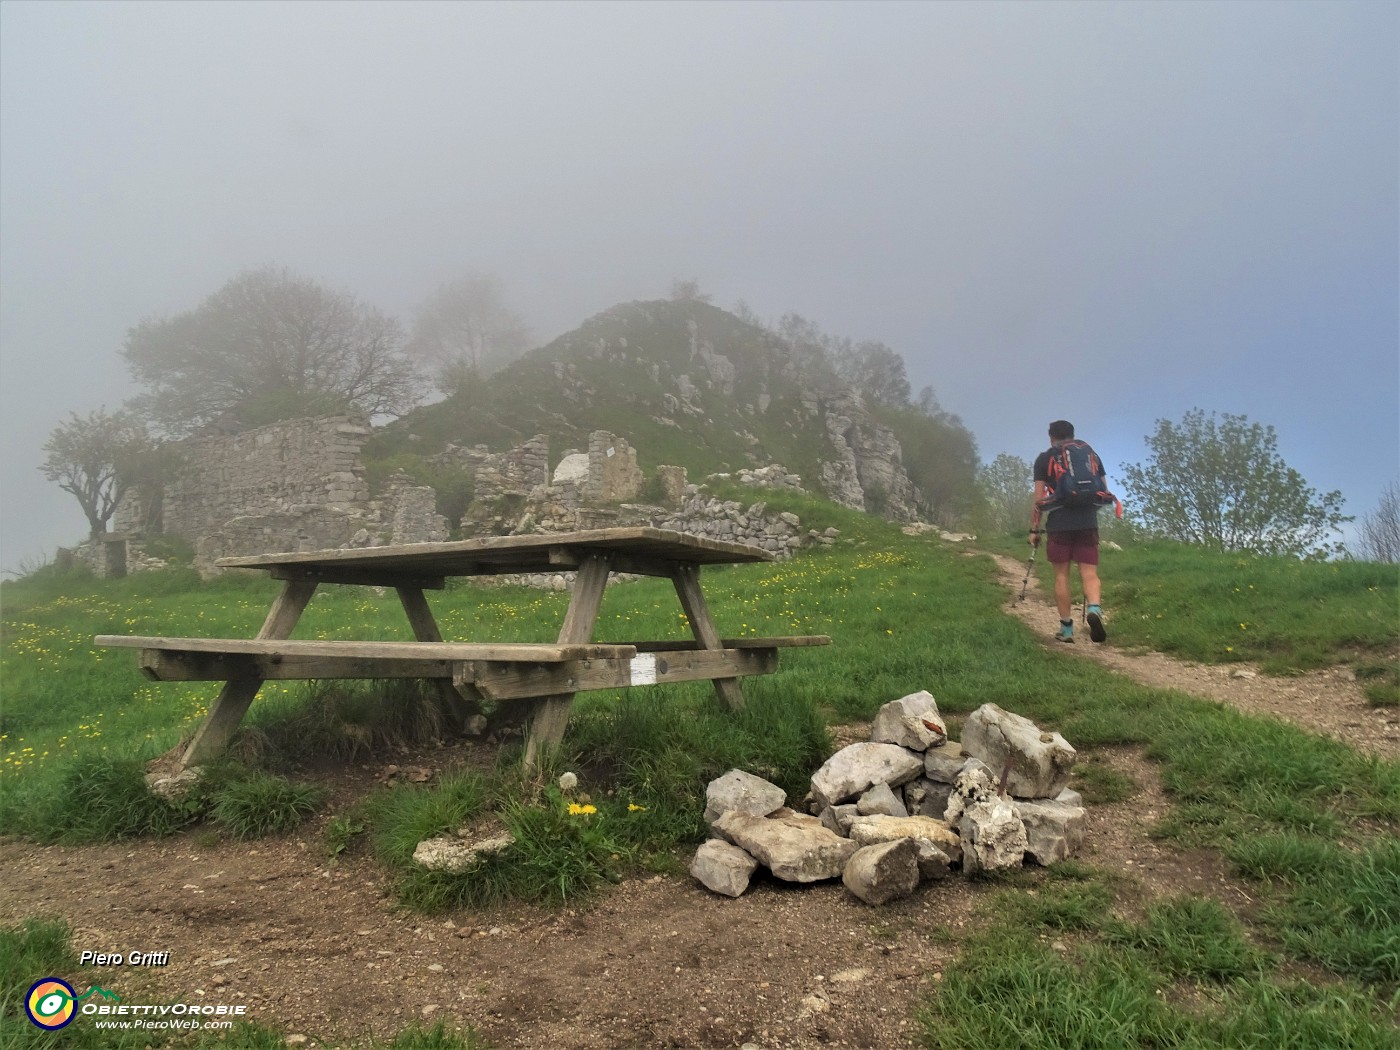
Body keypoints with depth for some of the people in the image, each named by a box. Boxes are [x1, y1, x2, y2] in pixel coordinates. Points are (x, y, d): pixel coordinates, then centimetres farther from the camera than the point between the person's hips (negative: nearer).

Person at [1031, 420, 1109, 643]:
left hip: (1059, 523, -2)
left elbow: (1039, 498, 0)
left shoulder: (1044, 459, 6)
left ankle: (1066, 628, 8)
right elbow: (1105, 491, 17)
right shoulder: (1091, 454, 16)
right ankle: (1094, 609, -26)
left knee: (1061, 575, 6)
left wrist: (1034, 529, 6)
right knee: (1090, 573, 2)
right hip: (1088, 522, 2)